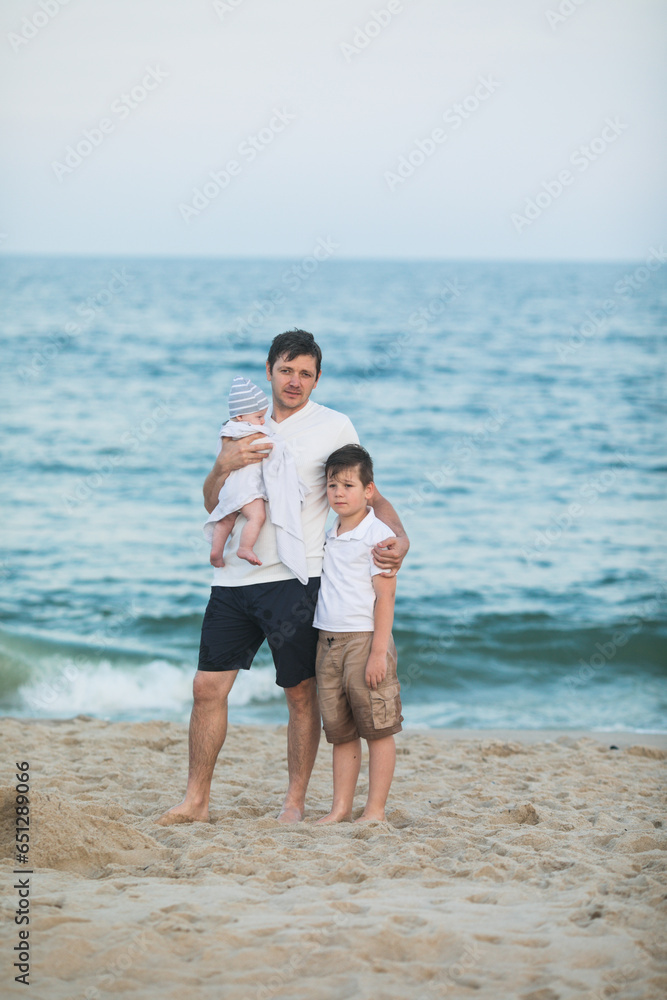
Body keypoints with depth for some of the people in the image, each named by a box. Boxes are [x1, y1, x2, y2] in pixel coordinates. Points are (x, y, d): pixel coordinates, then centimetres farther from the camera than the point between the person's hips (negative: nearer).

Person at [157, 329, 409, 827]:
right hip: (235, 579, 4)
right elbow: (212, 504, 14)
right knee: (208, 686, 2)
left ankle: (295, 801, 12)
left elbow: (368, 495, 6)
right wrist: (224, 464, -6)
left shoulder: (335, 427, 2)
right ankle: (196, 800, 10)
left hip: (295, 578, -4)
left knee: (302, 692, 1)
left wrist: (399, 536, -12)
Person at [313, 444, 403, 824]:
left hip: (364, 639, -7)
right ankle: (341, 806, 14)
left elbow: (385, 597, -12)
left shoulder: (378, 535, -9)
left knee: (377, 728, 0)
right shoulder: (329, 537, 13)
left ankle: (376, 808, 4)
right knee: (340, 731, 10)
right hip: (329, 642, 7)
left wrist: (378, 652, -17)